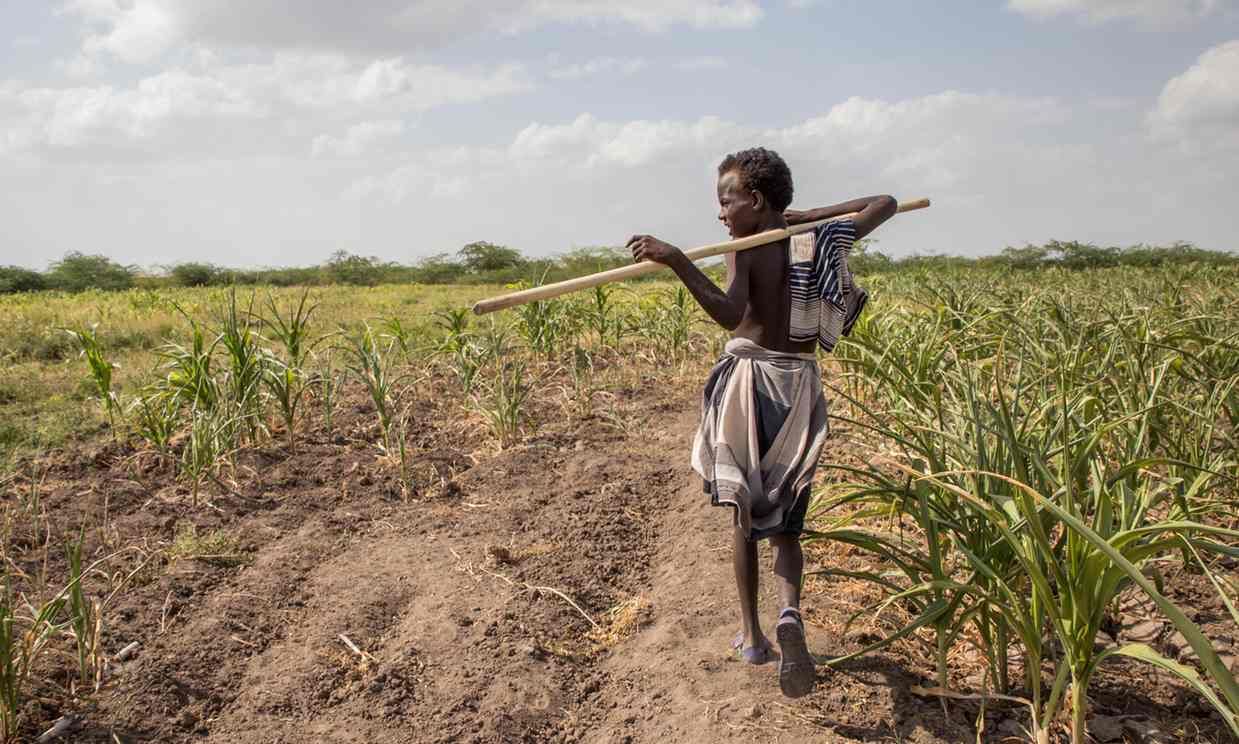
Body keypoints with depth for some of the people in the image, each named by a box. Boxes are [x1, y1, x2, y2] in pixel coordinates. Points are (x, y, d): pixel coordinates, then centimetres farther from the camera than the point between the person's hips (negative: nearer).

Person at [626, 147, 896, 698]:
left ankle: (752, 636, 20)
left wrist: (676, 260, -36)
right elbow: (884, 203, 19)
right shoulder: (820, 243, 4)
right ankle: (789, 613, -18)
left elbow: (729, 312, -30)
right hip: (799, 388, 3)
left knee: (745, 515, 13)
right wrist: (810, 216, 13)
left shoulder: (745, 252, -10)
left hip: (749, 384, -3)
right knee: (783, 523, 9)